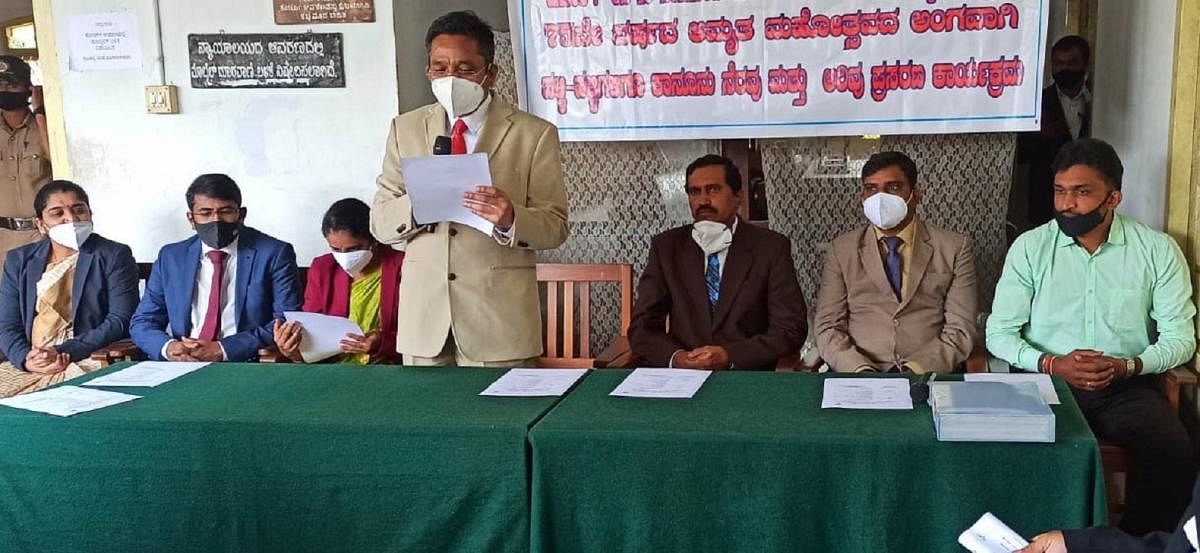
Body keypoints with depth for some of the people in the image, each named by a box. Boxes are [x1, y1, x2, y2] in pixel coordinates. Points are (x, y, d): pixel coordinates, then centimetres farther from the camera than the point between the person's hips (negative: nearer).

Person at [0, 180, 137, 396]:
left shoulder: (114, 256, 3)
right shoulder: (19, 260, 15)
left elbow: (120, 321, -6)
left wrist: (64, 352, -16)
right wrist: (26, 359, -12)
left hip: (89, 362, -4)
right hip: (28, 366, 4)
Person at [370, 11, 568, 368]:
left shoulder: (534, 134, -1)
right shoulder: (406, 129, 9)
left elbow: (555, 227, -2)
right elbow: (379, 222, 6)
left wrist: (510, 219, -23)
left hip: (499, 321, -2)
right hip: (423, 316, 3)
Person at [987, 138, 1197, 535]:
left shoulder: (1158, 250, 3)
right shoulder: (1030, 248, 1)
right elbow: (999, 333, 1)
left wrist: (1126, 365, -15)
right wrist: (1052, 364, -16)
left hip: (1128, 387, 1)